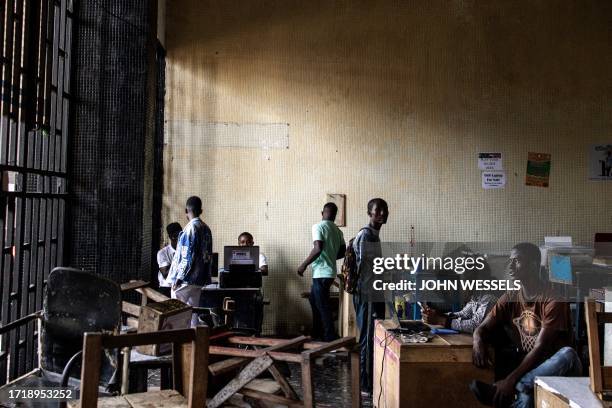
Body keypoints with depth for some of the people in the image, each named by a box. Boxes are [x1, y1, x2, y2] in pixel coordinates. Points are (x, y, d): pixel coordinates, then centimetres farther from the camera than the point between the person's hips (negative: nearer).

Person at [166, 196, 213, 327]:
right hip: (199, 280, 8)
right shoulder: (206, 229, 10)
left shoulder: (190, 228, -14)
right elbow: (208, 255, 15)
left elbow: (187, 257, -18)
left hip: (185, 280, -8)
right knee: (192, 312, 11)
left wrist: (178, 278, -15)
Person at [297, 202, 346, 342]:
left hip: (321, 273, -8)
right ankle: (315, 334, 30)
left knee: (323, 306, -3)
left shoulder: (318, 226, -12)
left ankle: (330, 339, 0)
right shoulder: (337, 231, 10)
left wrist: (304, 265, -13)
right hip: (329, 272, 8)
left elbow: (318, 249, -22)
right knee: (314, 301, 22)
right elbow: (342, 252, 14)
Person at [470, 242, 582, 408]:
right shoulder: (510, 298, 5)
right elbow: (482, 329, 2)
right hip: (525, 366, 5)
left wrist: (512, 379, -35)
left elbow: (541, 348, -23)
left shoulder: (553, 298, -14)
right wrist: (478, 344, -25)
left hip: (555, 368, -5)